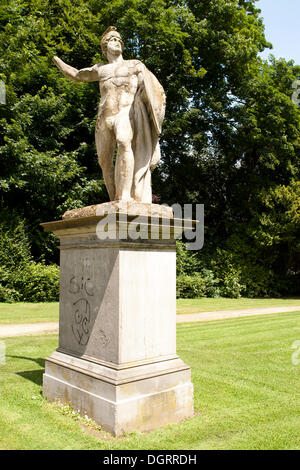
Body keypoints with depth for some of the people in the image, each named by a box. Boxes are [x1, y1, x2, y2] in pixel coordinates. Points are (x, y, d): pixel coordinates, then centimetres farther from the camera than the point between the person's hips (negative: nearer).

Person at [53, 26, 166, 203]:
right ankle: (115, 200, 5)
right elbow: (77, 75, 42)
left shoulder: (135, 65, 18)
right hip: (105, 117, 5)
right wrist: (58, 62, 50)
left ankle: (125, 197, -44)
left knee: (124, 143, -34)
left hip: (126, 113, -5)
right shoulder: (100, 69, 27)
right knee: (105, 162, -4)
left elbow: (151, 90, 11)